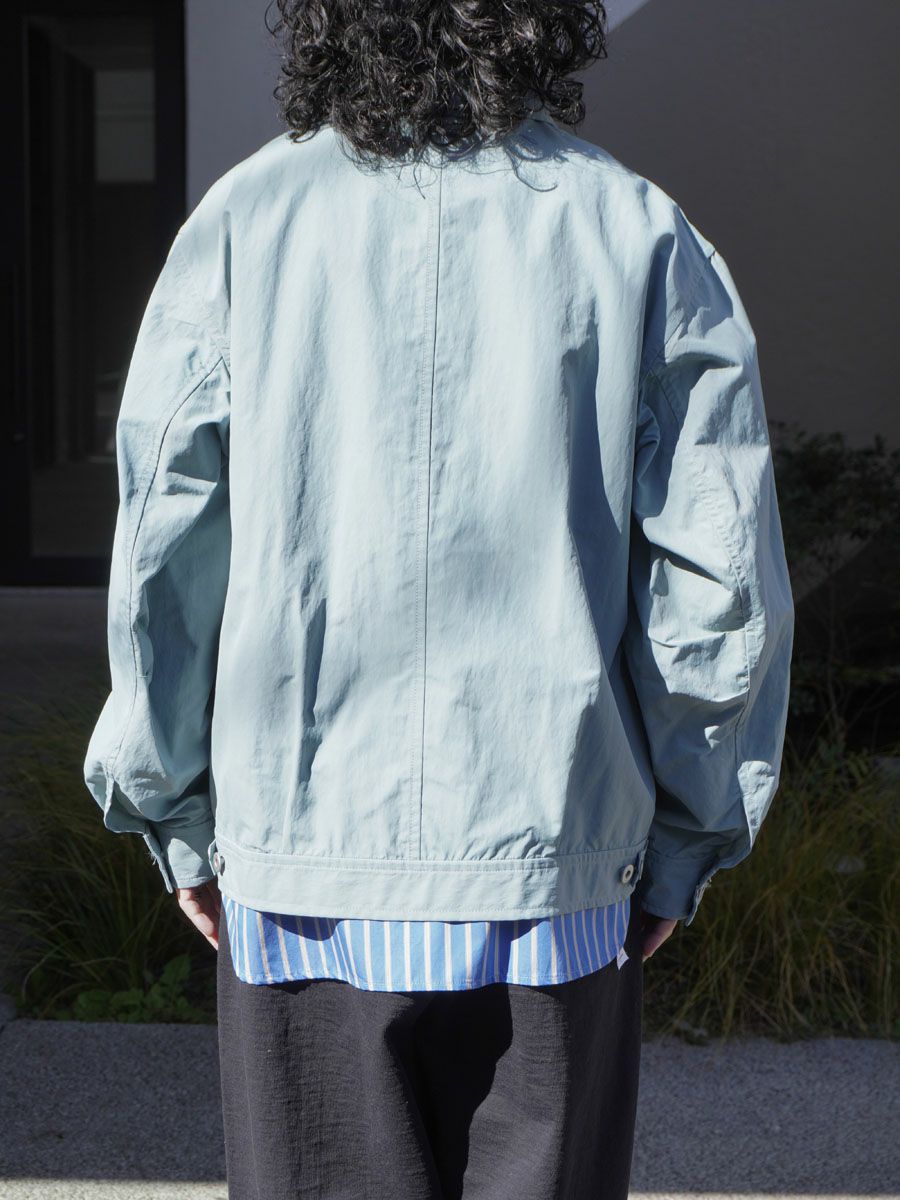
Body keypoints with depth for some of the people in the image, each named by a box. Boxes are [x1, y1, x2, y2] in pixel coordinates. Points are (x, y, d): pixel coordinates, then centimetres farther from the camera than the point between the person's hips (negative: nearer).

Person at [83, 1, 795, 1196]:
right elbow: (723, 580, -3)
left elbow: (163, 557, -1)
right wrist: (683, 845, 8)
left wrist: (179, 821, 11)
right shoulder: (643, 235, -2)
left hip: (301, 856, 1)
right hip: (553, 872, 0)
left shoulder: (243, 222, -2)